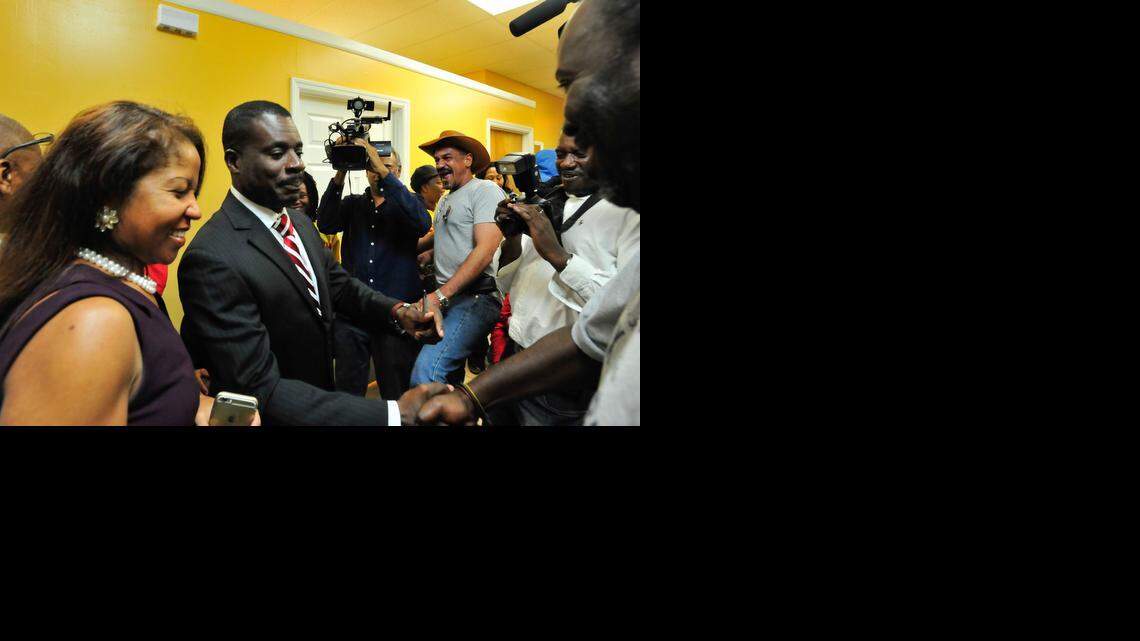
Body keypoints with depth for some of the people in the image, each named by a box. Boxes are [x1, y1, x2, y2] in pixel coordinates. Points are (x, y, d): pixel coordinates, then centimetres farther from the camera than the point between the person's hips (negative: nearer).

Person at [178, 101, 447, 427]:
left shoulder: (301, 222, -1)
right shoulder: (213, 259, -27)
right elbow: (262, 389, -30)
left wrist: (397, 311, -13)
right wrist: (393, 415, -38)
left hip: (321, 393, 8)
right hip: (272, 415, -7)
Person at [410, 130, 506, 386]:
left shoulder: (485, 190, -5)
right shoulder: (446, 201, 23)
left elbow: (485, 251, -16)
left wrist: (439, 296, -18)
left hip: (474, 297, -9)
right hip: (445, 299, 9)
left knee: (426, 372, -25)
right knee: (449, 379, 13)